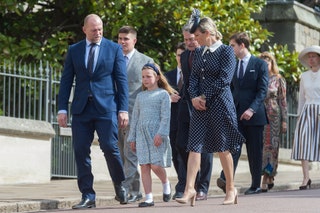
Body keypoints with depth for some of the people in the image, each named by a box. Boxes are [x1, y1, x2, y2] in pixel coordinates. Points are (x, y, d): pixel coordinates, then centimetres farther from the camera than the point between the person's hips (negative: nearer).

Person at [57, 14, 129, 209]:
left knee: (110, 147, -10)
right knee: (81, 151, -2)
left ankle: (119, 185, 15)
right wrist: (62, 109, 2)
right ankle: (88, 196, 4)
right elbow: (66, 81, 10)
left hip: (106, 107, -2)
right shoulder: (74, 50, 11)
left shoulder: (114, 49, 6)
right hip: (81, 109, 2)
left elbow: (122, 80, 3)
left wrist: (123, 109, -4)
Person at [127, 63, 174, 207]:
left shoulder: (163, 94, 2)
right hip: (142, 134, 5)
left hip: (156, 134, -4)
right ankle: (149, 198, 1)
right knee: (144, 166, -1)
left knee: (155, 165, -12)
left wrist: (160, 134, -17)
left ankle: (166, 184, 18)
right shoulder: (140, 96, 16)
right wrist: (132, 138, 15)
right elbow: (135, 118, 18)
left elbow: (165, 117, -6)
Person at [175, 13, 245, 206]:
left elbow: (224, 79, -13)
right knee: (195, 146, -4)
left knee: (223, 147, 2)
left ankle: (231, 189, 15)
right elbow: (194, 77, 11)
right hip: (200, 106, 6)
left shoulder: (226, 51, -7)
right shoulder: (199, 53, 13)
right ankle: (189, 190, -8)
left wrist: (204, 97, -12)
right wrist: (194, 97, -6)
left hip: (220, 103, -6)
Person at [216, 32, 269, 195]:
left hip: (254, 114, -3)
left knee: (254, 152, 2)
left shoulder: (260, 64, 0)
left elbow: (263, 90, -8)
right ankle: (226, 179, -28)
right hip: (235, 114, 3)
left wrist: (252, 109, -19)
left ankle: (256, 185, 10)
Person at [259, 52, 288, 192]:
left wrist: (284, 121, -1)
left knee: (270, 146, -4)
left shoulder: (279, 80, 4)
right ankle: (270, 178, 5)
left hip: (273, 116, -2)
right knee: (261, 146, -2)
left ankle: (265, 180, -5)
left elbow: (283, 101, 4)